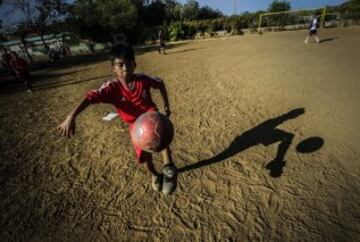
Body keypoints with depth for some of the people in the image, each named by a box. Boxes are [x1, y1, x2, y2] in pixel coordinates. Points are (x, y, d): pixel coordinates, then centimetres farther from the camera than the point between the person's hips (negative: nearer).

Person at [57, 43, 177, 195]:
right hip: (134, 124, 1)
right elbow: (90, 97, -34)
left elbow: (160, 83, -1)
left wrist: (166, 105, 2)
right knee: (144, 156, 4)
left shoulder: (143, 79, -19)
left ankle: (168, 166, -30)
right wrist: (71, 117, -48)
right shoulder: (112, 88, -22)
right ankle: (155, 175, 39)